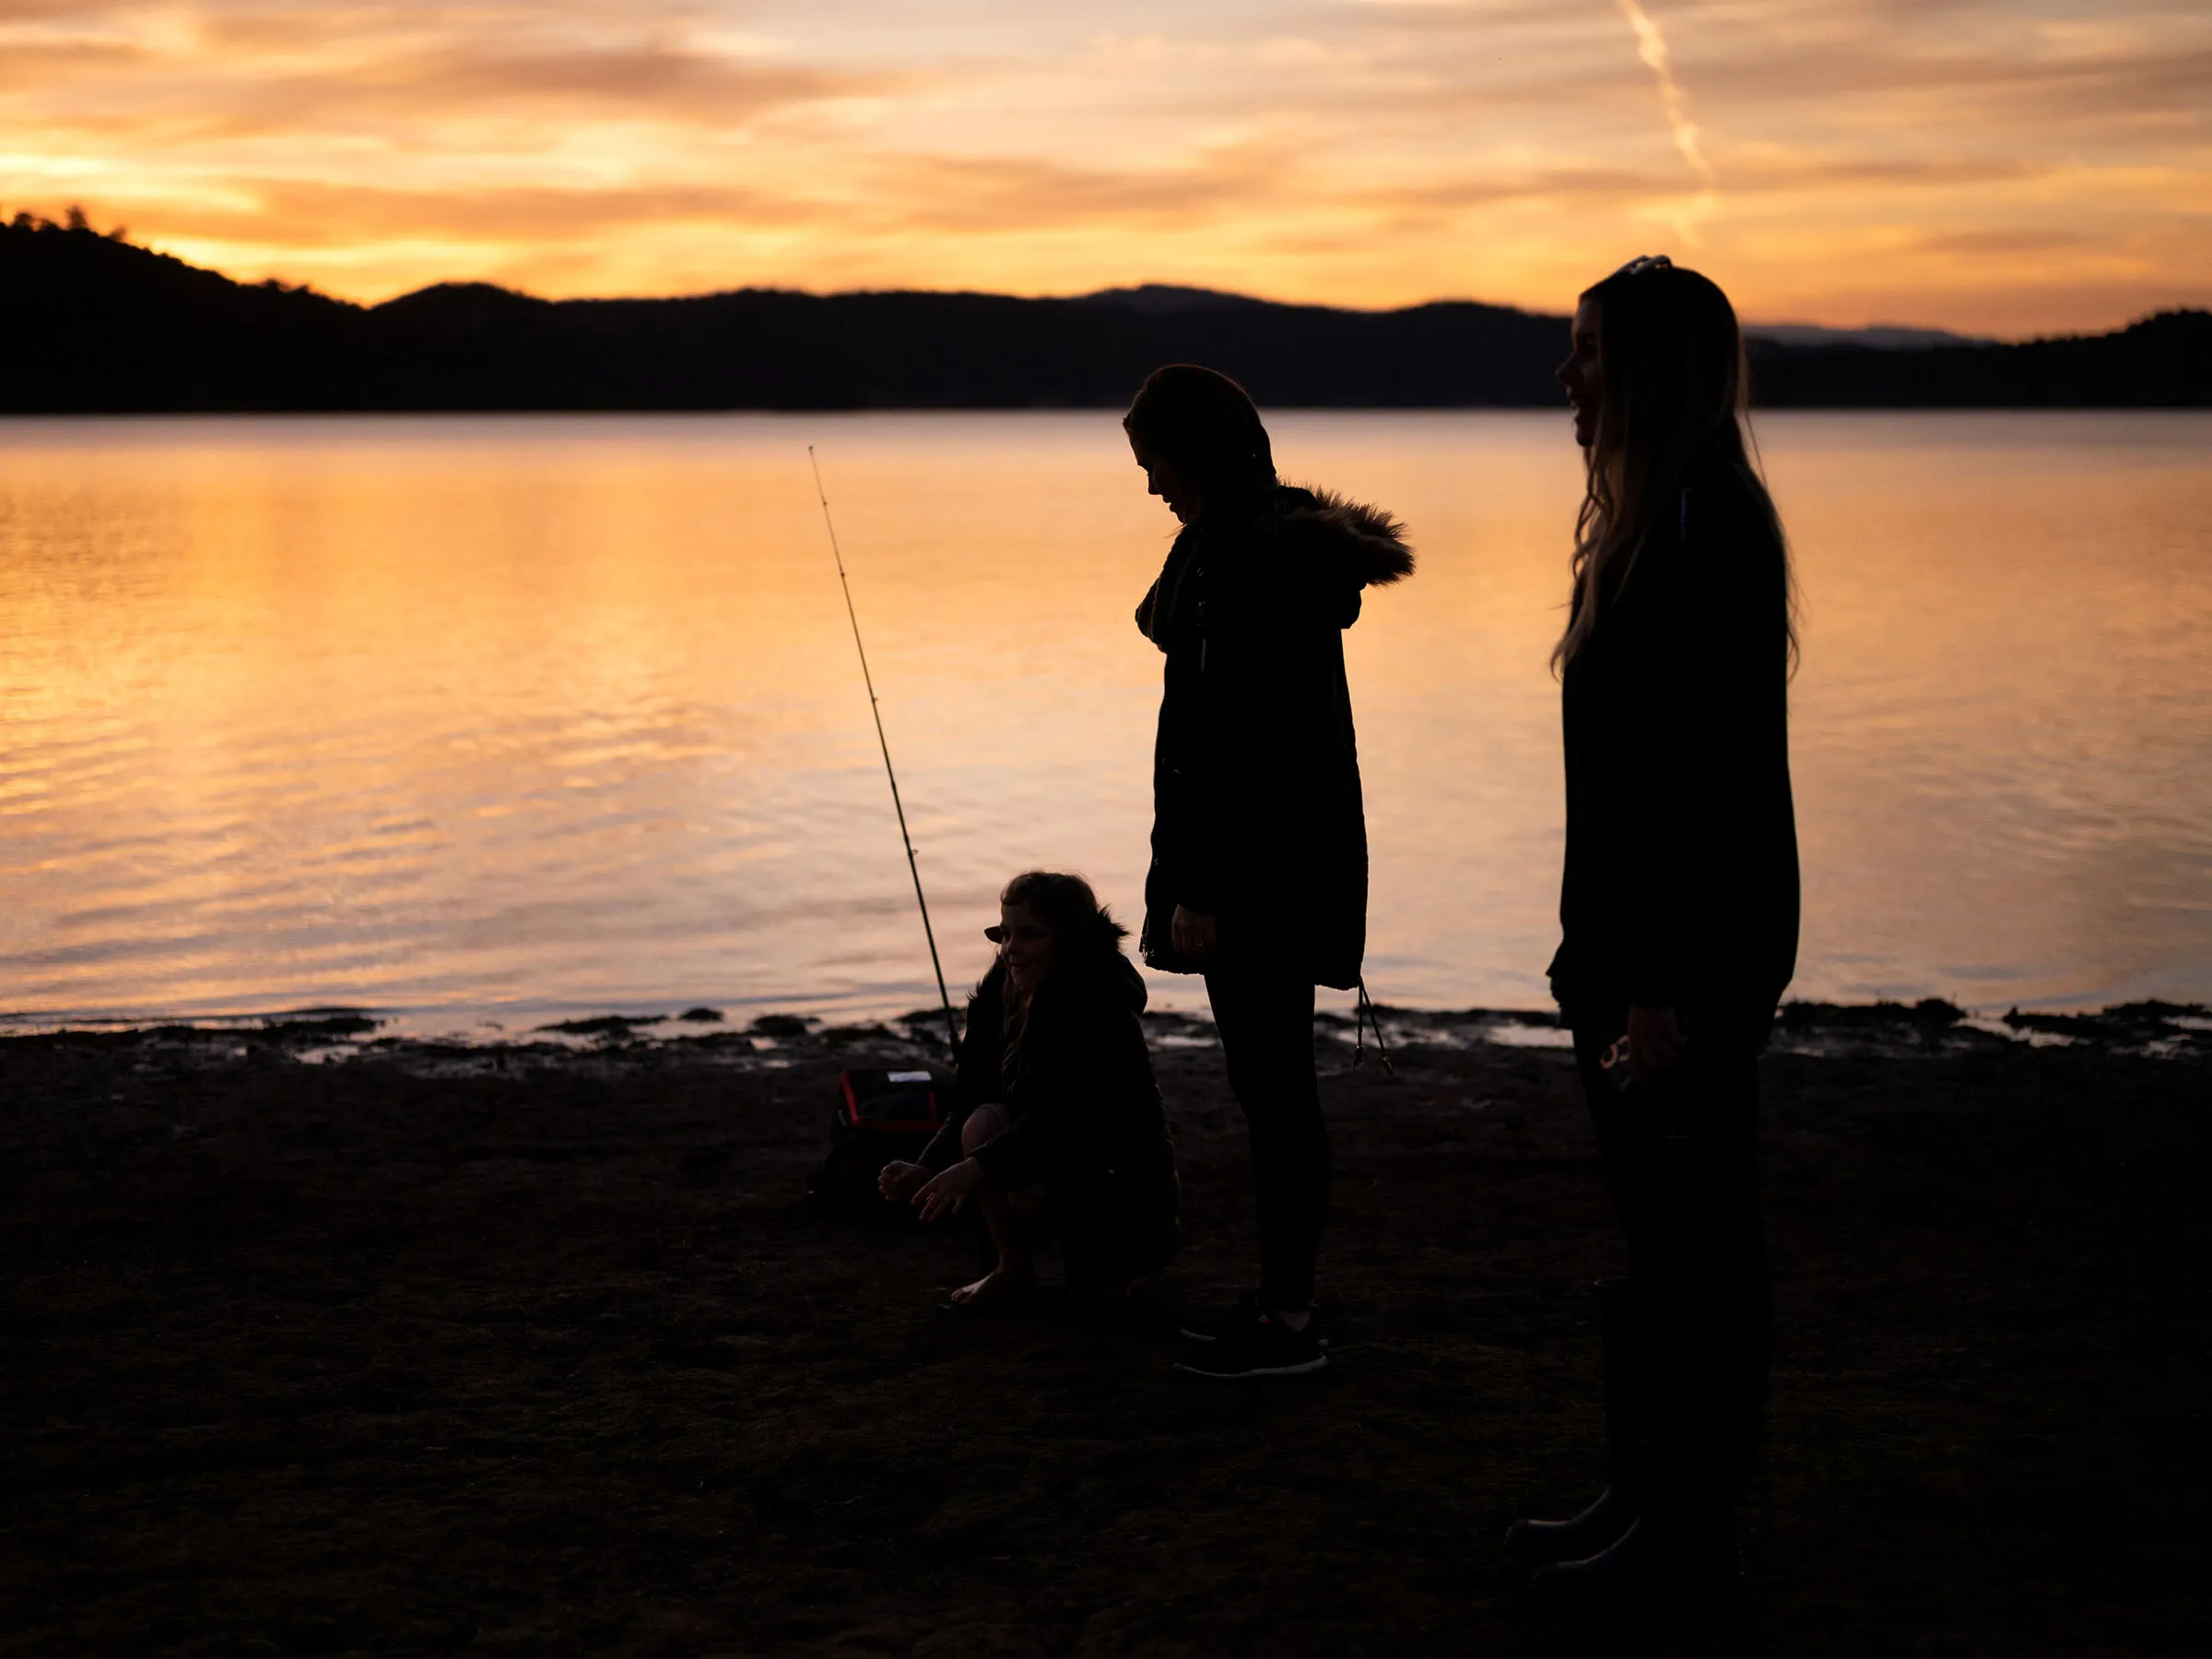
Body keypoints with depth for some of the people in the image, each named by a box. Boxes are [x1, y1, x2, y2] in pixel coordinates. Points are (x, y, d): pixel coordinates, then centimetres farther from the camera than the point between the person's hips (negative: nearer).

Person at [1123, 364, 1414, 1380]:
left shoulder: (1234, 555, -18)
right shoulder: (1292, 540, 14)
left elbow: (1231, 734, -22)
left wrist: (1200, 887, -20)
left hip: (1256, 857, -10)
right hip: (1299, 847, 10)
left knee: (1270, 1080, -3)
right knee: (1273, 1078, 15)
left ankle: (1289, 1322, 5)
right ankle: (1282, 1298, 24)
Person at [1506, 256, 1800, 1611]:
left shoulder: (1709, 534, -17)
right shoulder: (1653, 524, 14)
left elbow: (1713, 774, -22)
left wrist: (1664, 985, -23)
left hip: (1691, 961, -10)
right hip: (1634, 945, 10)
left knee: (1696, 1246, 0)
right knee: (1647, 1242, 17)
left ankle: (1690, 1541, 11)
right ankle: (1646, 1497, 29)